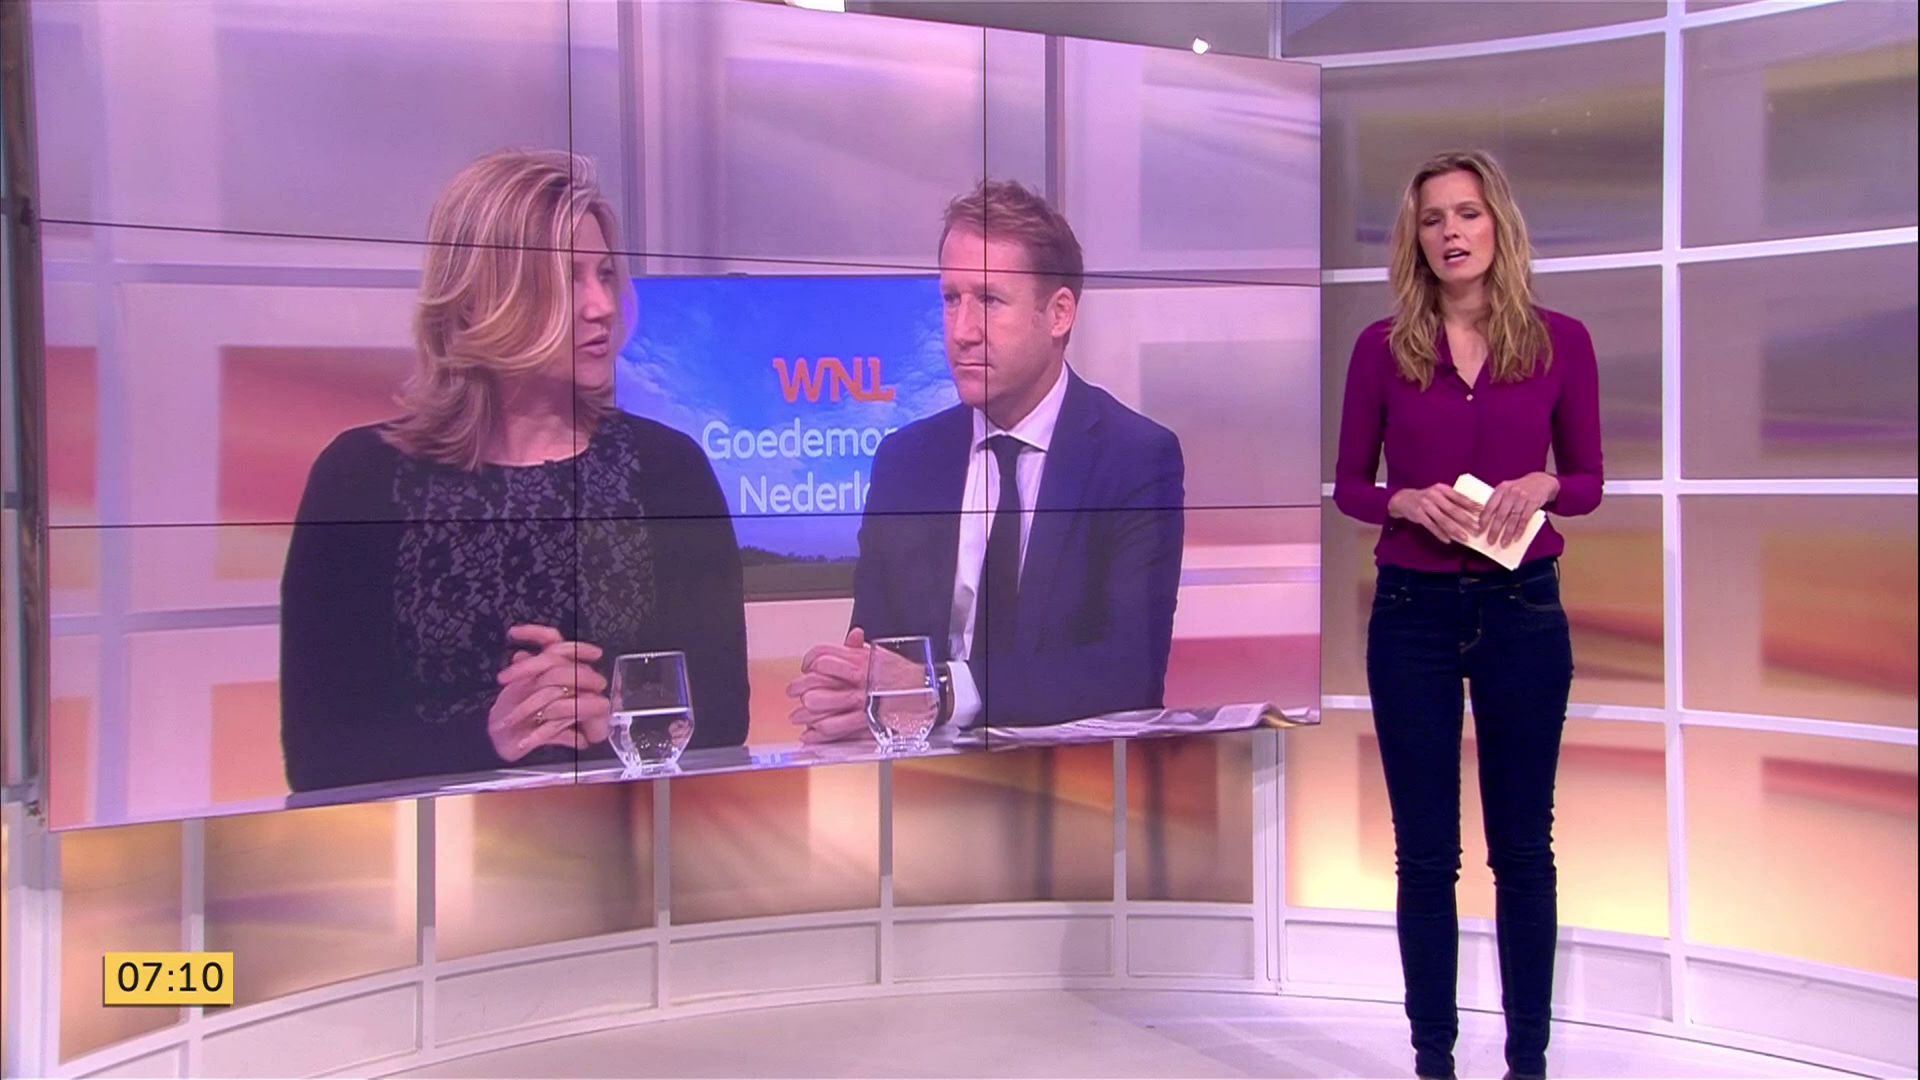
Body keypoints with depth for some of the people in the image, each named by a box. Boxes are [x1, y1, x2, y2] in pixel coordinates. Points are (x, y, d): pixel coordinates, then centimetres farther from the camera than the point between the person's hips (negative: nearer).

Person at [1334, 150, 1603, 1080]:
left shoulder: (1559, 342, 0)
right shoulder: (1384, 348, 0)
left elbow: (1588, 480, 7)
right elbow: (1347, 484, 5)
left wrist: (1540, 486, -15)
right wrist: (1408, 501, -15)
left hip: (1522, 610, 0)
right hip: (1413, 614, 0)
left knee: (1523, 847, 8)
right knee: (1425, 853, 6)